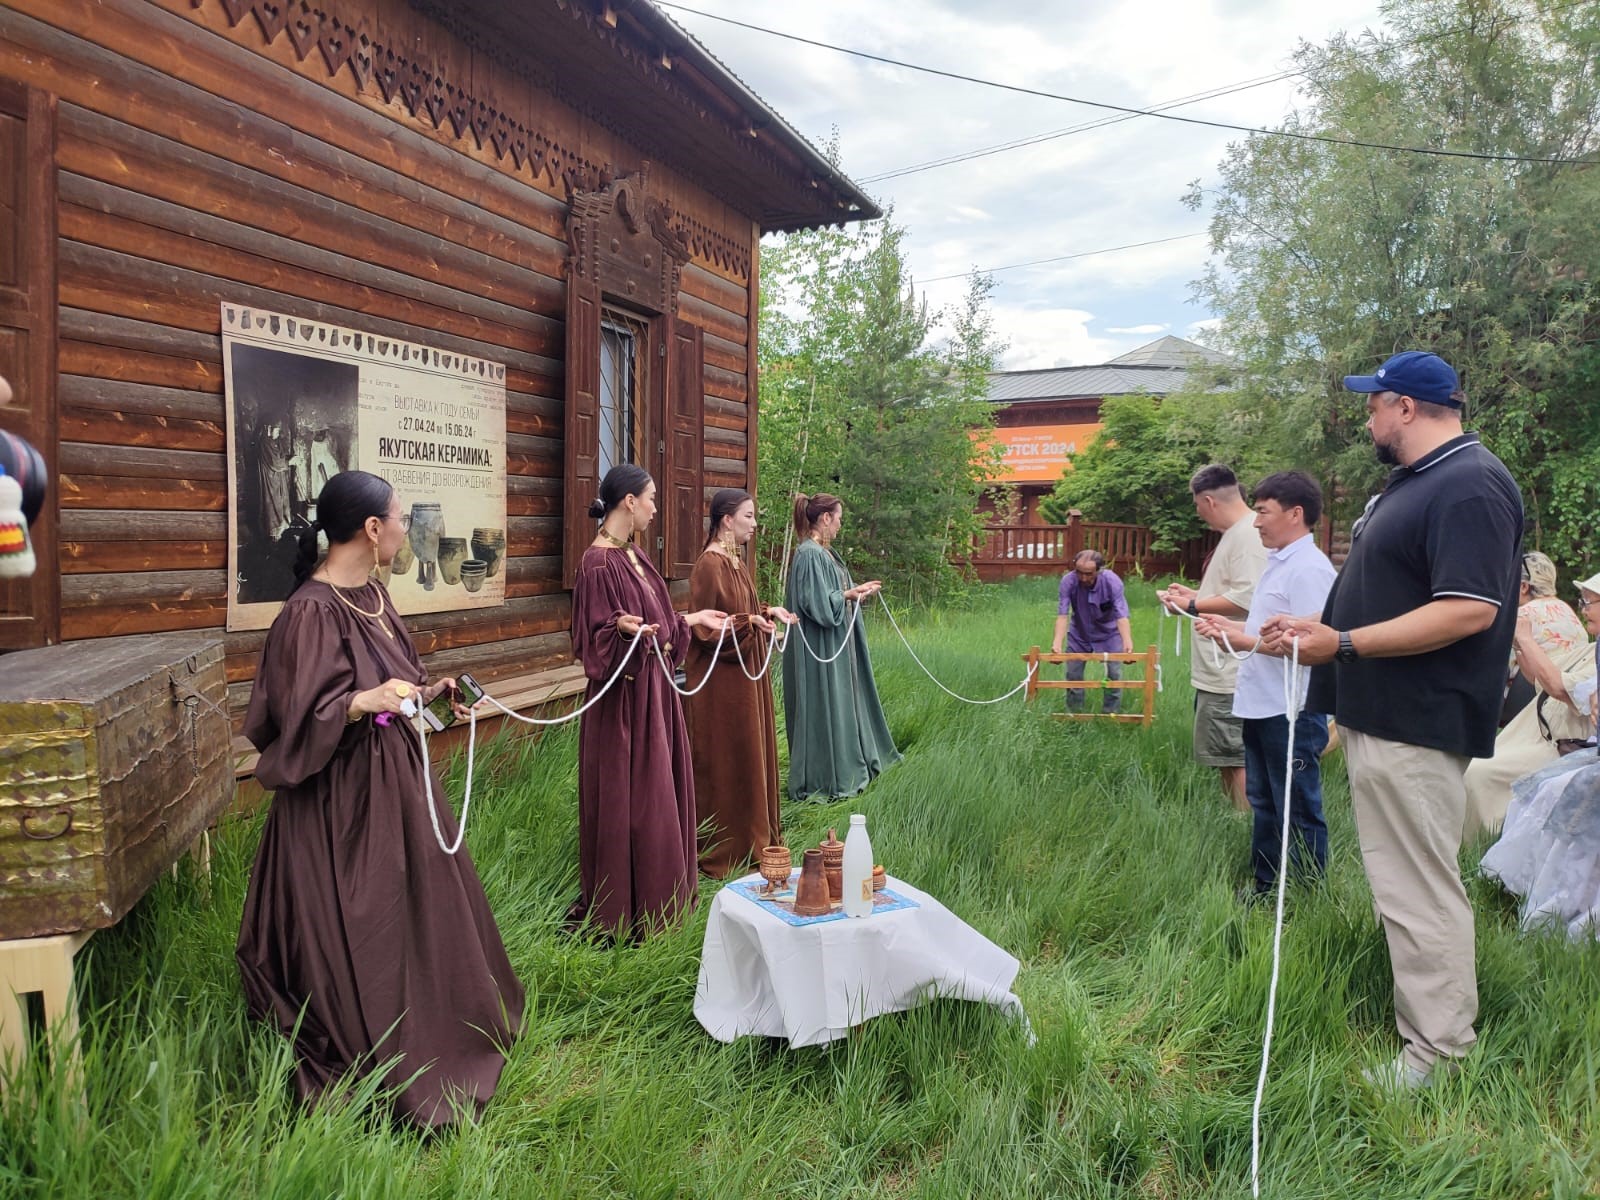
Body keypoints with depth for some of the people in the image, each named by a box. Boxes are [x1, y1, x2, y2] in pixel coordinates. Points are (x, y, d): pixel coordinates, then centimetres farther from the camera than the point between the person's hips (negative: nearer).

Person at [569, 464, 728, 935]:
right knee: (626, 802, -2)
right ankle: (620, 914, 11)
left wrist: (694, 619, 26)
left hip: (655, 690, 10)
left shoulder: (634, 555, 10)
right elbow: (597, 640, -17)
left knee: (660, 793, 16)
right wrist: (625, 631, -36)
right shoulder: (599, 564, -17)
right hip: (625, 697, -10)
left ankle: (656, 903, 29)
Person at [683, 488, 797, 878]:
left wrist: (767, 611, 6)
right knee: (723, 760, -1)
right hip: (721, 681, -10)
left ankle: (750, 836, 28)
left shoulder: (736, 562, 11)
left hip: (745, 675, 10)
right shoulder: (709, 565, -17)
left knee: (748, 753, 16)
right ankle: (720, 849, 11)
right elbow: (705, 626, -18)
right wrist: (750, 621, -26)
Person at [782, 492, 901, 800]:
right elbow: (816, 602, -24)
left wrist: (856, 591, 9)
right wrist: (850, 594, -18)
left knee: (842, 703, 17)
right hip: (820, 649, -11)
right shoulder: (809, 554, -19)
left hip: (836, 646, 11)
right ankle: (822, 780, 9)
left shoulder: (824, 552, 11)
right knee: (823, 710, -1)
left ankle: (845, 769, 30)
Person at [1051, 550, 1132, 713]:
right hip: (1079, 633, 1)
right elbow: (1062, 614, -33)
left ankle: (1110, 713, 12)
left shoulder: (1112, 581, -30)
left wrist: (1127, 641, -54)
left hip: (1109, 633, -1)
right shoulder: (1068, 581, -28)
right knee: (1073, 673, 4)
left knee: (1114, 673, -5)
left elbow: (1121, 615, -38)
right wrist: (1057, 642, -48)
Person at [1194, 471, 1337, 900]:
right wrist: (1229, 626, 9)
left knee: (1299, 812, 2)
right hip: (1260, 705, 10)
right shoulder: (1279, 562, 14)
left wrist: (1242, 641, -25)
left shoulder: (1309, 569, -18)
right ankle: (1263, 886, 32)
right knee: (1264, 804, 20)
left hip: (1292, 711, -10)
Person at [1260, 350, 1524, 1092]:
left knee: (1419, 887, -3)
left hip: (1415, 728, -11)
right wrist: (1316, 625, 14)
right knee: (1399, 878, 19)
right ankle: (1416, 1012, 33)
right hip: (1380, 718, 11)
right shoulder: (1412, 482, 16)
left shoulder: (1469, 487, -17)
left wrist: (1344, 645, -24)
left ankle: (1438, 1050, 8)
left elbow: (1469, 610, -26)